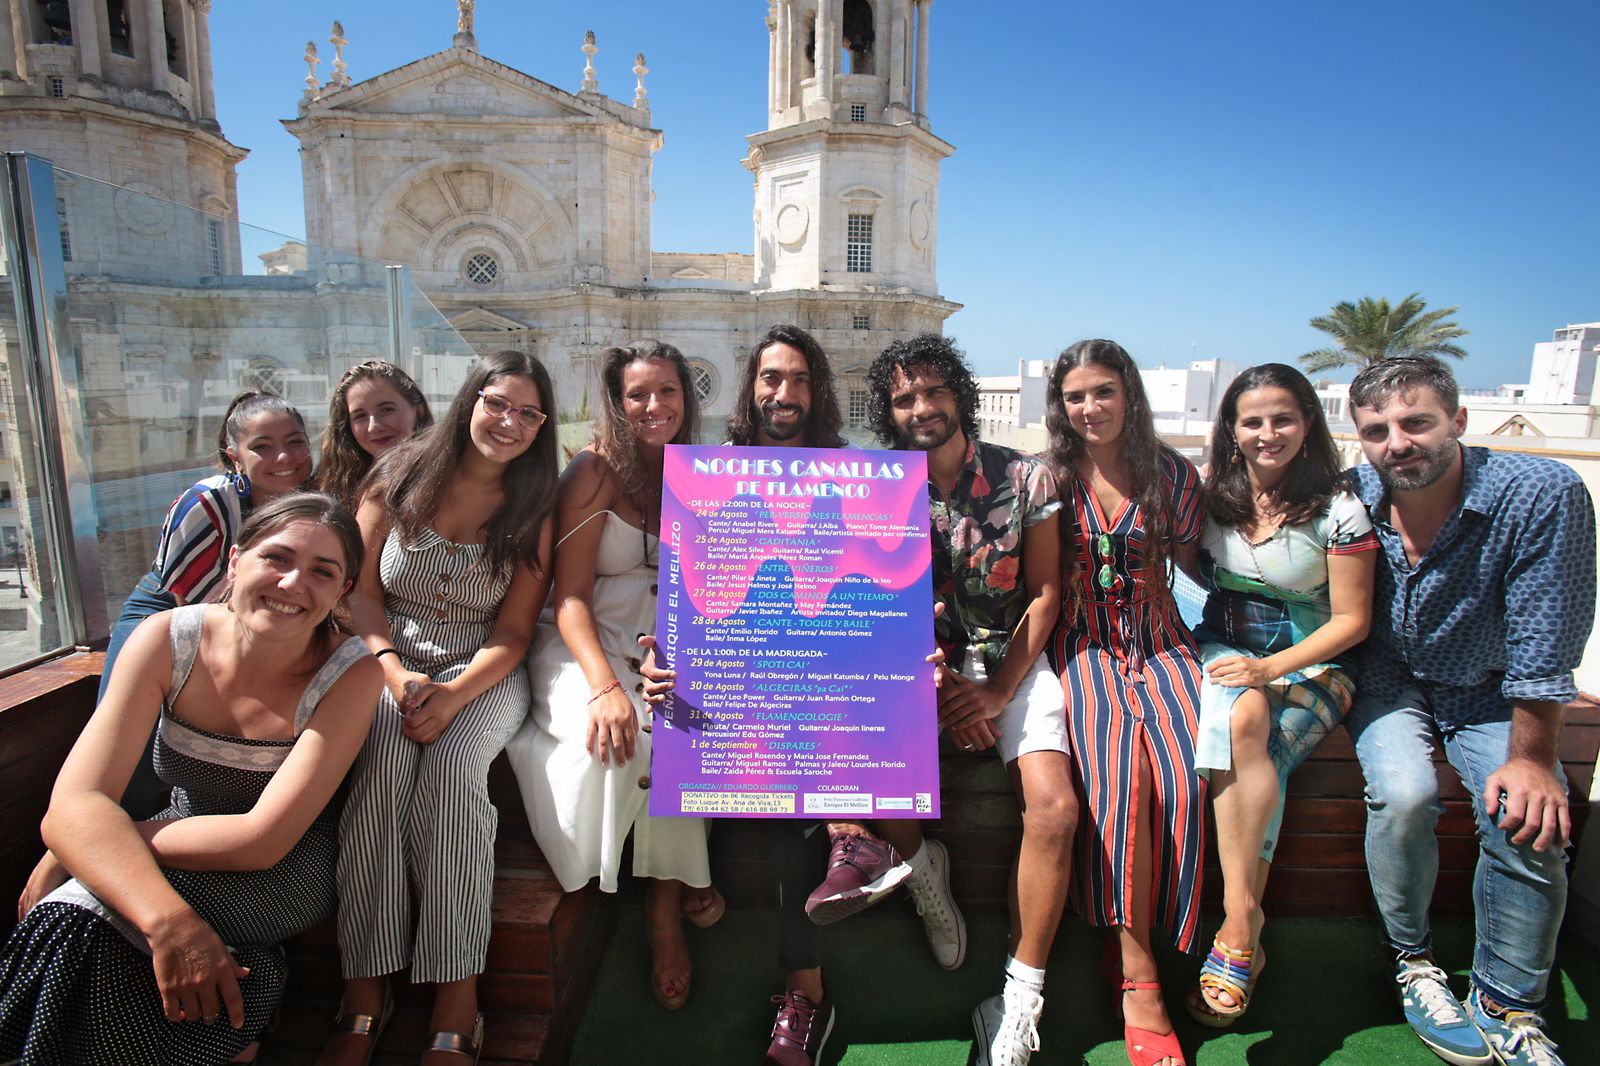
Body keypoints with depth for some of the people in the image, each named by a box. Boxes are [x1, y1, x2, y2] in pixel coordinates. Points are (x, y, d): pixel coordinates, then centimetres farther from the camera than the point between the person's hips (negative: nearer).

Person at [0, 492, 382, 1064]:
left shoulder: (352, 673, -22)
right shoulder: (168, 639, -14)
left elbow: (264, 839, -25)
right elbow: (72, 807, -24)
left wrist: (86, 846, -19)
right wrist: (170, 921, -40)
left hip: (292, 866, -3)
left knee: (79, 915, -25)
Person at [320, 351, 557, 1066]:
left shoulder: (532, 510, 2)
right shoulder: (399, 476, 5)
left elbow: (511, 634, -2)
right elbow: (359, 590, 3)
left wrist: (454, 695, -19)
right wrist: (393, 671, -14)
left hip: (482, 675, -1)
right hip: (385, 665, 1)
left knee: (452, 764, -30)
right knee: (379, 764, -30)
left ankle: (455, 1008, -24)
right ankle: (365, 995, -19)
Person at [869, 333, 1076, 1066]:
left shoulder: (1026, 478, -1)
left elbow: (1044, 595, 0)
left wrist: (999, 692, -11)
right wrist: (938, 686, -14)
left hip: (1011, 657, 0)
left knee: (1053, 809, -19)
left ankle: (1019, 1002, -2)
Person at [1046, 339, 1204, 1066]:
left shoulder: (1174, 473, 8)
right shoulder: (1047, 475, 4)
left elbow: (1191, 561, 17)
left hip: (1157, 638, 2)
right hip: (1083, 643, -2)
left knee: (1182, 771, -26)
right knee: (1120, 769, -28)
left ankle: (1136, 952, -8)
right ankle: (1135, 977, -19)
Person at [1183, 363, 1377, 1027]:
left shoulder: (1338, 512, -9)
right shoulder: (1213, 495, 1)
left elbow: (1352, 620, -8)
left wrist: (1270, 668, -20)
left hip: (1313, 665, -2)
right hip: (1226, 650, 2)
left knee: (1255, 750, -31)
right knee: (1241, 718, -33)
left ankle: (1235, 929, -23)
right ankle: (1245, 920, -31)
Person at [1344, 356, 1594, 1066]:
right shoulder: (1353, 497, -14)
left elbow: (1543, 644, -18)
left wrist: (1531, 758, -16)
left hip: (1487, 691, 0)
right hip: (1389, 681, 0)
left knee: (1529, 820, -22)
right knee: (1405, 794, -27)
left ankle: (1505, 1006, 3)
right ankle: (1413, 961, 0)